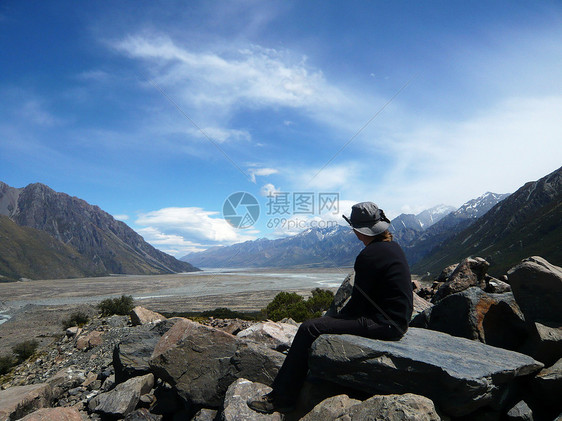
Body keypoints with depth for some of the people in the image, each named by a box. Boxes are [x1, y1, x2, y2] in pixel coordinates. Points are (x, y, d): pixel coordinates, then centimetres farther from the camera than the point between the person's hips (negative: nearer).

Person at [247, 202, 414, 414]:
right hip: (395, 320, 11)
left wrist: (338, 317, 1)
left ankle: (281, 398, -2)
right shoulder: (393, 246, 11)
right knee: (326, 320, 21)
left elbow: (358, 302, -16)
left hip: (383, 324, -11)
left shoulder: (369, 255, -19)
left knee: (310, 329, -12)